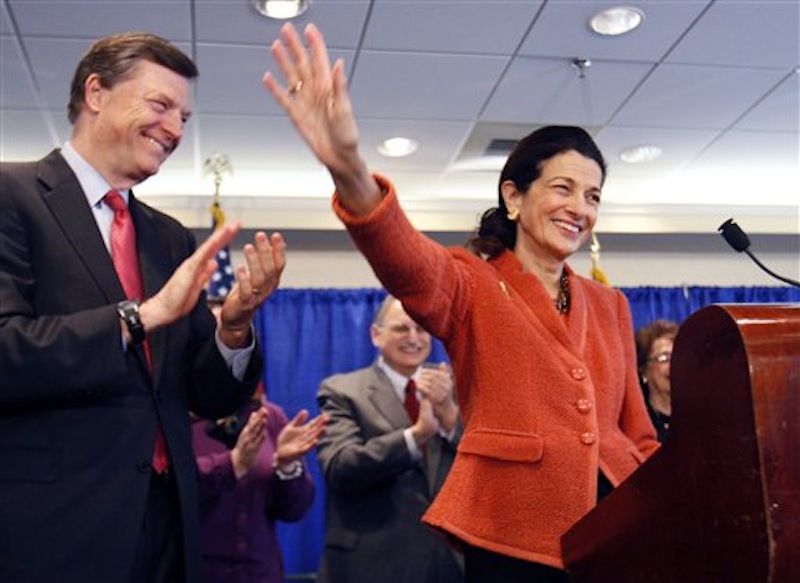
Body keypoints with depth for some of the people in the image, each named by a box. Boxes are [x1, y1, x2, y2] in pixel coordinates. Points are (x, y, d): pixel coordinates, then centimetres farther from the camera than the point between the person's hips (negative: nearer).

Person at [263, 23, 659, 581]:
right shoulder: (471, 284, -2)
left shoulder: (609, 305, 13)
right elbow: (409, 264, -26)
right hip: (512, 534, -4)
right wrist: (351, 173, -44)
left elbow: (636, 432, 17)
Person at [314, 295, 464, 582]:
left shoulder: (452, 383, 7)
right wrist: (416, 434, -29)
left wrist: (449, 413, -18)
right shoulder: (342, 390, -3)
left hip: (453, 558, 3)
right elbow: (339, 468, -17)